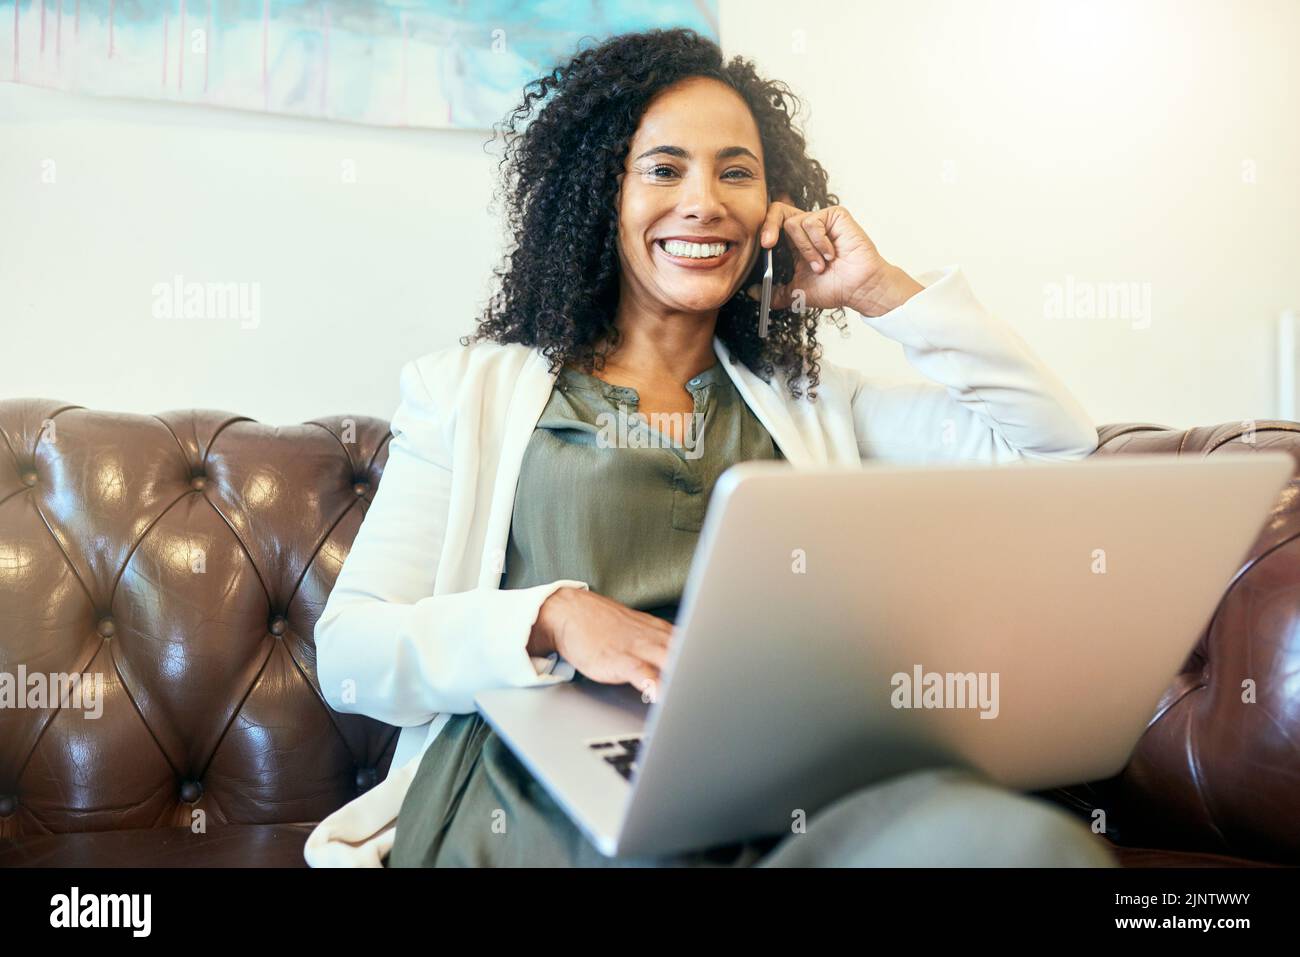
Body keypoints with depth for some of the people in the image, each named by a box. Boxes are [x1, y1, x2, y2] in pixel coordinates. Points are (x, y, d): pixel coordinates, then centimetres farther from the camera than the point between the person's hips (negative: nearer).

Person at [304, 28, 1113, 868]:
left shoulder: (819, 404, 20)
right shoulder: (471, 390, 14)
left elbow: (1061, 454, 13)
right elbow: (348, 654, 5)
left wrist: (881, 292, 11)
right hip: (536, 801, -2)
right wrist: (551, 618, -14)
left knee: (1025, 839, -31)